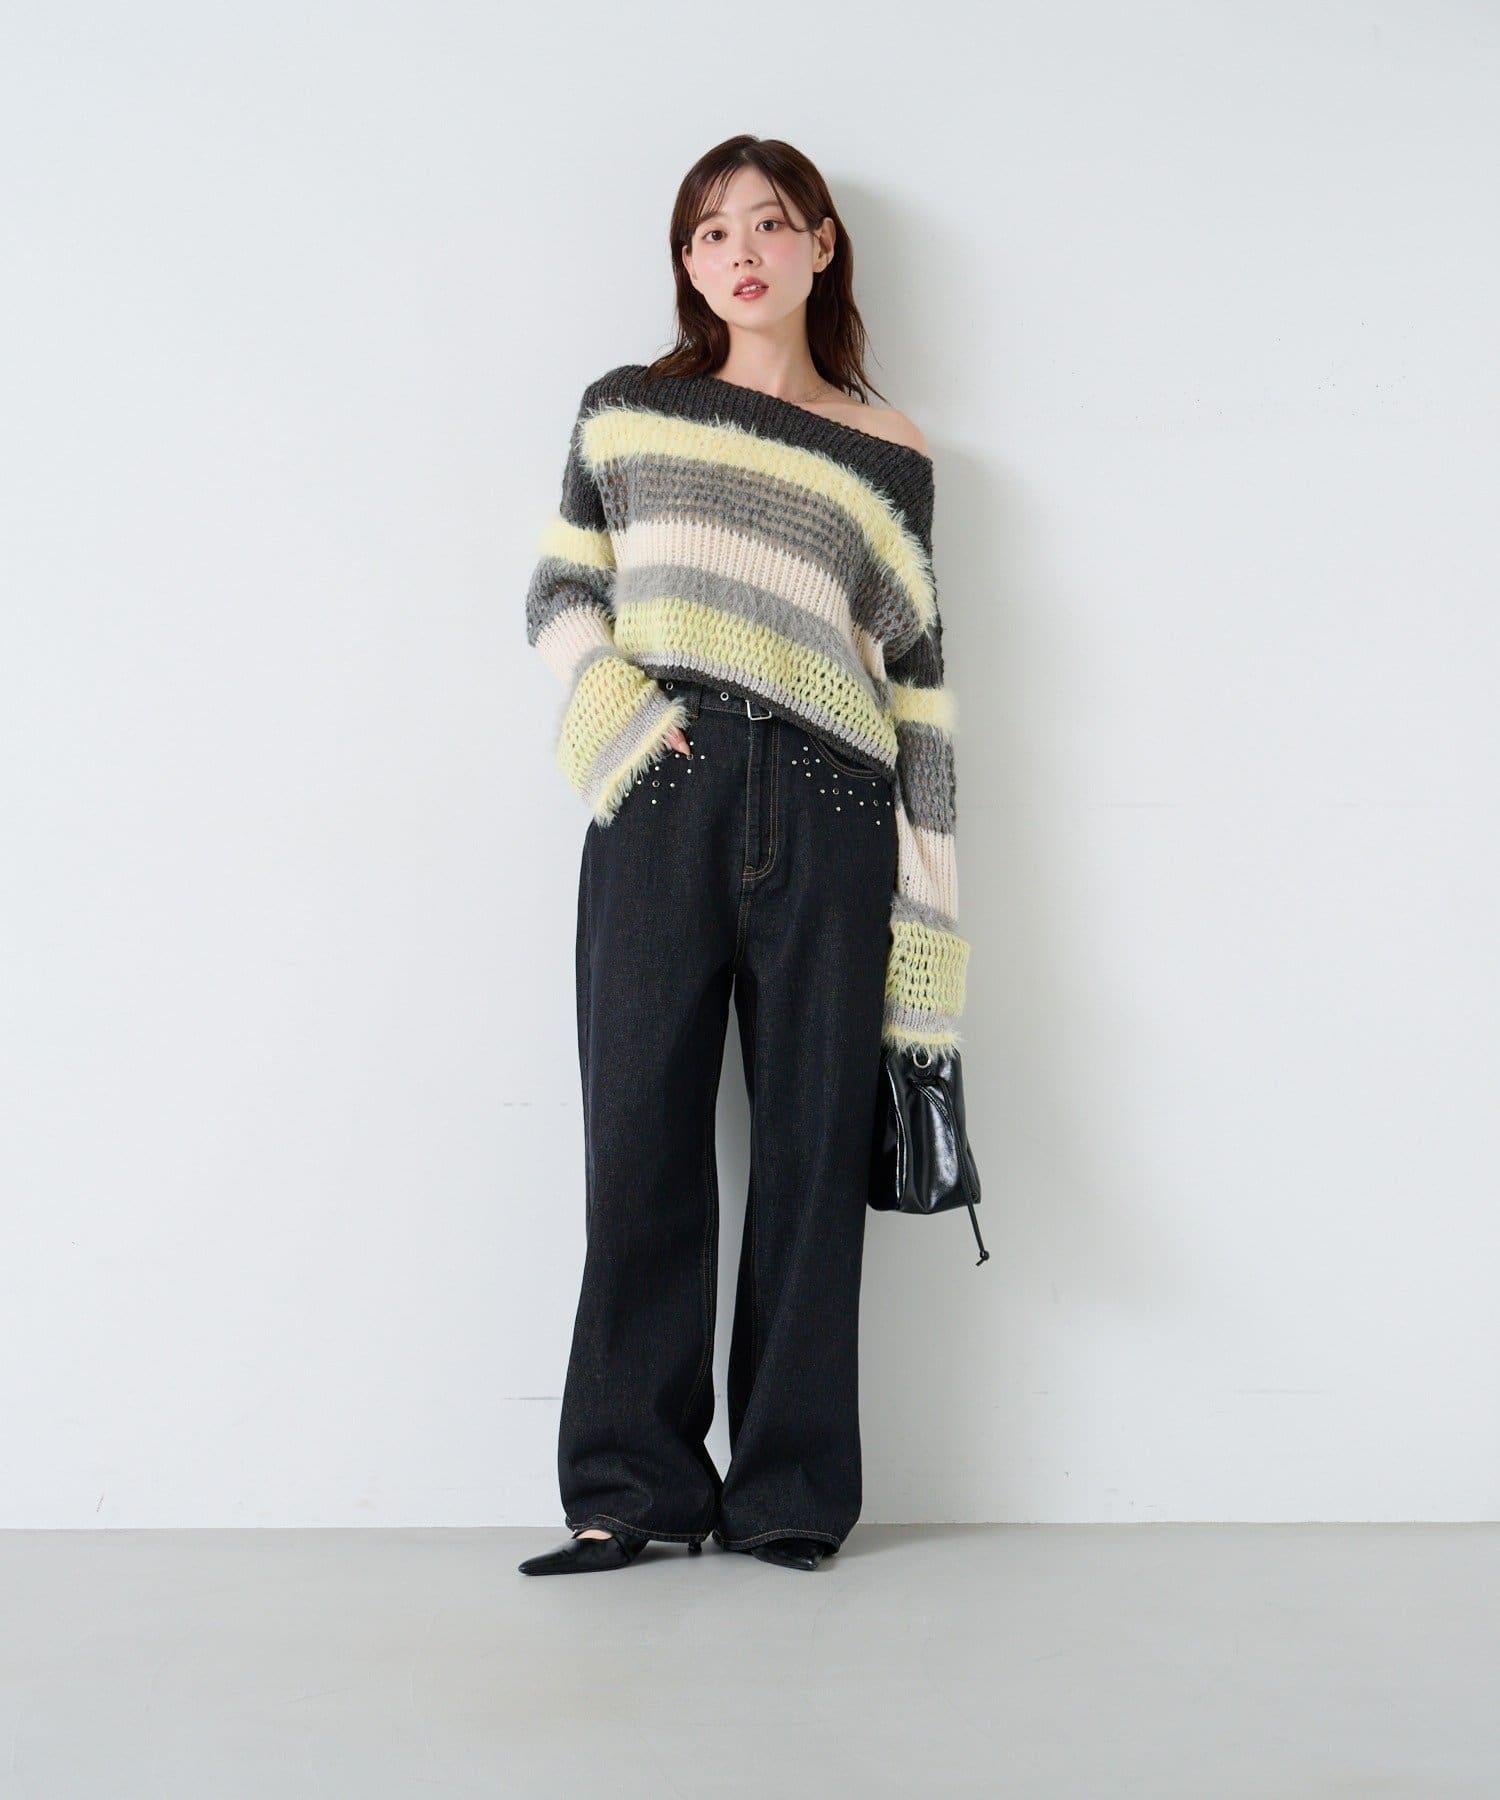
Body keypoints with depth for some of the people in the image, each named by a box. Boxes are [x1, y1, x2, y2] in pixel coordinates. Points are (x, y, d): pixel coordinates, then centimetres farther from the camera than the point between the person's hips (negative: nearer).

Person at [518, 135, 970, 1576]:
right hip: (658, 804, 0)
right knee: (642, 1133, 0)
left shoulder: (888, 456, 12)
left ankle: (793, 1486, 11)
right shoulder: (626, 412, 13)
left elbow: (916, 682, 10)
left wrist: (927, 903, 5)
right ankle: (631, 1482, 9)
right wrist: (619, 713, -8)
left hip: (824, 816, 0)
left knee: (813, 1142, 1)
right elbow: (557, 597, 13)